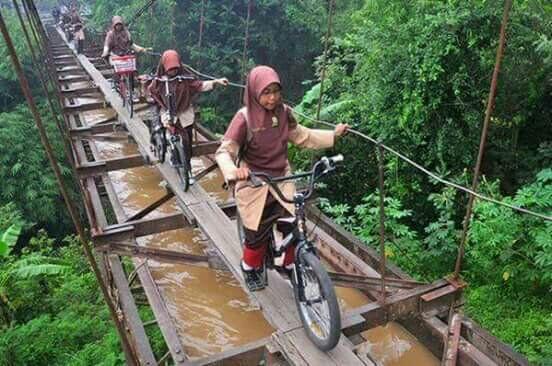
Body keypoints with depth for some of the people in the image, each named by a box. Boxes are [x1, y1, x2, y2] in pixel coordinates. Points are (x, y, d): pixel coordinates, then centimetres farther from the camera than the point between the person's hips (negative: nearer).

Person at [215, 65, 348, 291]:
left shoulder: (284, 112, -4)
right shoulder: (245, 117, -18)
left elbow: (302, 137, 11)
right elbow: (224, 151, -21)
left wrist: (333, 135, 4)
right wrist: (233, 171, -41)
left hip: (281, 179, 4)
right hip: (254, 184, -3)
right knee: (258, 233, 4)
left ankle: (288, 264, 25)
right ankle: (250, 268, 34)